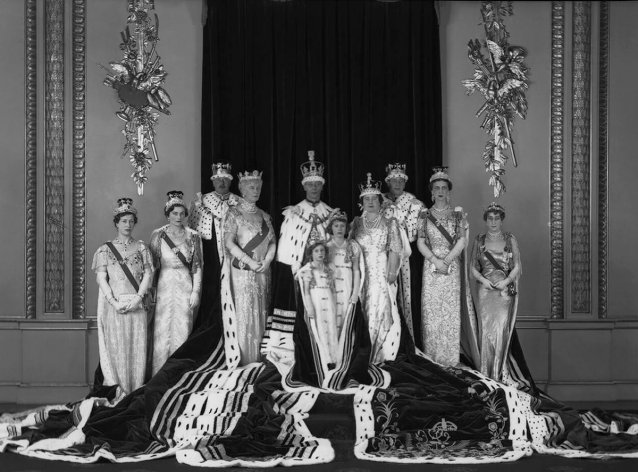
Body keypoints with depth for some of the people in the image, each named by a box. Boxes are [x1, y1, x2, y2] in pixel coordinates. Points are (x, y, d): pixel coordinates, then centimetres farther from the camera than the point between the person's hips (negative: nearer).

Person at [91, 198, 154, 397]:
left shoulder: (141, 248, 11)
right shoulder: (105, 249, 8)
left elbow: (148, 274, 4)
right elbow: (101, 278, 1)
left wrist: (138, 298, -10)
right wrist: (114, 302, -12)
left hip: (136, 303, 1)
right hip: (114, 304, -1)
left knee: (137, 346, -2)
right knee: (116, 346, -4)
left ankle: (135, 392, 3)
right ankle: (117, 392, 1)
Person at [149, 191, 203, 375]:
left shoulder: (193, 236, 5)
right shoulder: (158, 235, 3)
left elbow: (197, 266, 4)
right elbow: (152, 264, 3)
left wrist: (196, 291, -3)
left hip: (185, 286, 1)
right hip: (164, 286, 0)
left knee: (183, 330, 1)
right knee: (163, 329, -1)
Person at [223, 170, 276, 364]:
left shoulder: (264, 216, 14)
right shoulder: (234, 213, -2)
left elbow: (272, 241, 12)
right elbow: (229, 243, -10)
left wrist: (267, 260, -7)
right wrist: (250, 262, -15)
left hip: (263, 271, 5)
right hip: (242, 271, -5)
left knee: (261, 311, 5)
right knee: (244, 311, -5)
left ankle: (259, 355, 11)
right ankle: (244, 358, 0)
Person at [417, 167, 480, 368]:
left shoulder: (457, 214, 7)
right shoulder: (425, 216, 9)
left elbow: (461, 241, -1)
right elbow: (420, 242, 3)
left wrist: (446, 260, -12)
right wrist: (436, 260, -11)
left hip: (452, 266, -1)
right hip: (430, 267, 1)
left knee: (452, 310, -4)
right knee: (431, 310, -2)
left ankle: (451, 359, 0)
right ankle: (432, 358, 4)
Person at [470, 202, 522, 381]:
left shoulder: (510, 239, 5)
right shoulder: (479, 240, 8)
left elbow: (517, 267, 4)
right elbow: (473, 267, 10)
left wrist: (506, 281, -12)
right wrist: (482, 279, -9)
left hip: (506, 290, -1)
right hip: (485, 291, 1)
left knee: (501, 331, -6)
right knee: (486, 331, -1)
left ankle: (497, 374, 3)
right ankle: (486, 374, 5)